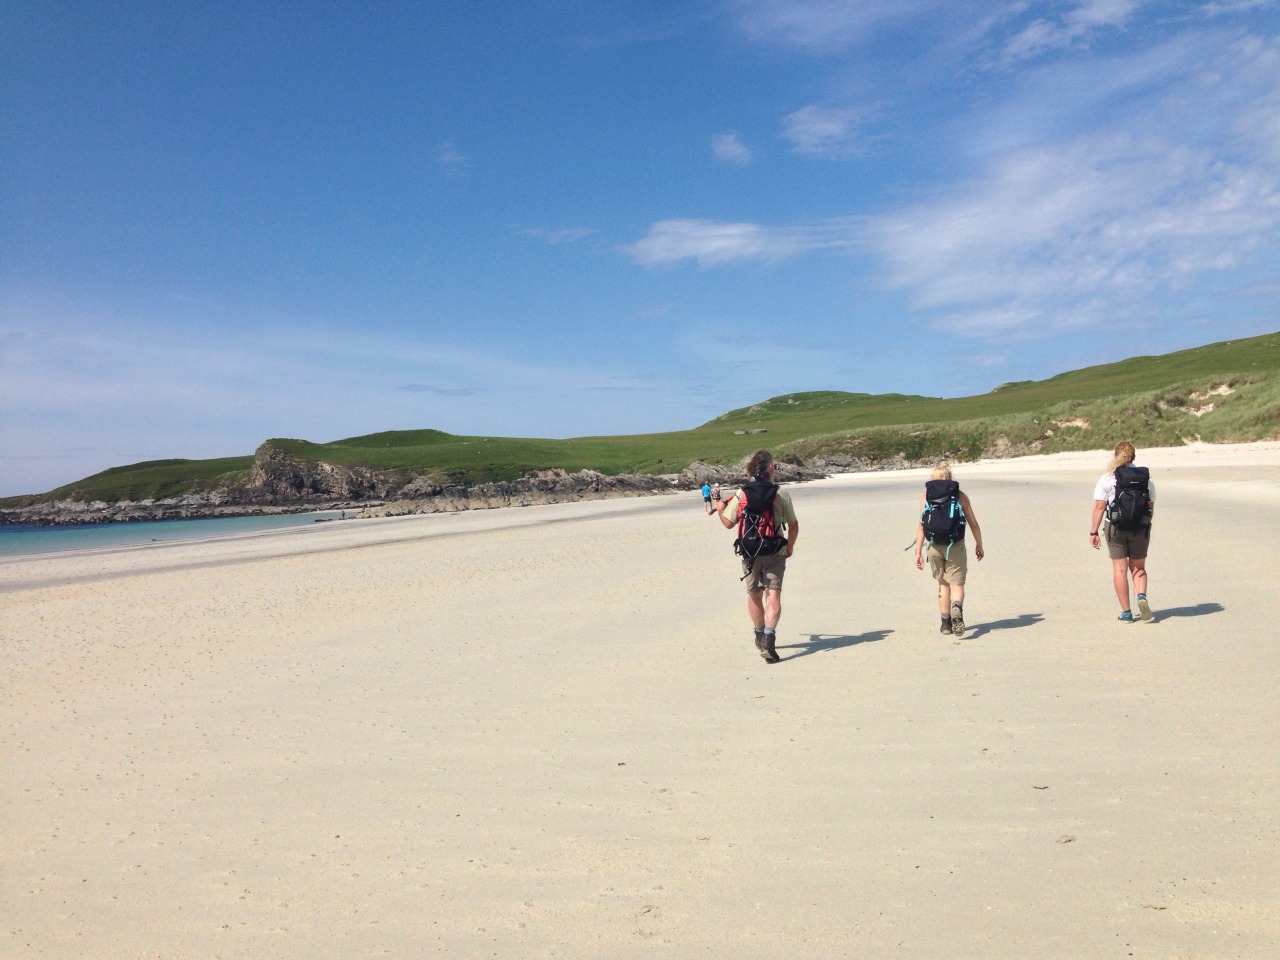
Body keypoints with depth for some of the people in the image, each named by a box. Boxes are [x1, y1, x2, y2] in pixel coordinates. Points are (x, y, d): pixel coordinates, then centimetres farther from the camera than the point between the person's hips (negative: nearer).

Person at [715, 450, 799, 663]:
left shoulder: (740, 495, -3)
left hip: (749, 553, 2)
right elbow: (793, 525, -1)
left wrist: (719, 508, 22)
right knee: (773, 595, -5)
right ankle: (769, 637, -23)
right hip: (775, 553, -2)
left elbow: (729, 523, 1)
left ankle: (760, 635, 34)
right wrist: (790, 546, 17)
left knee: (754, 595, 18)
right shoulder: (781, 495, -6)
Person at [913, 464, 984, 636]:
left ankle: (946, 623, 21)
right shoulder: (960, 495, 4)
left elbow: (921, 525, -1)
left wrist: (918, 552, 1)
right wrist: (979, 545, 20)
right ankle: (957, 609, -31)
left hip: (935, 547, 2)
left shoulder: (926, 495, 5)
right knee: (956, 584, 0)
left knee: (943, 583, 18)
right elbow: (973, 524, 6)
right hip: (955, 546, -2)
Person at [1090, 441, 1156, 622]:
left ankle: (1126, 612, 5)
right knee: (1138, 567, 15)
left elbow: (1099, 507, -10)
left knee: (1120, 569, 4)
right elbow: (1151, 507, 7)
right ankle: (1142, 596, -11)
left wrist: (1093, 532, -5)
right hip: (1140, 528, 2)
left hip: (1115, 528, -2)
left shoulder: (1107, 478, -6)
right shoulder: (1146, 478, 3)